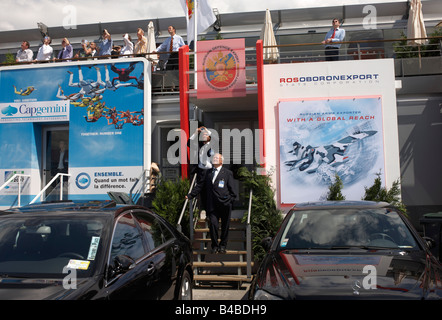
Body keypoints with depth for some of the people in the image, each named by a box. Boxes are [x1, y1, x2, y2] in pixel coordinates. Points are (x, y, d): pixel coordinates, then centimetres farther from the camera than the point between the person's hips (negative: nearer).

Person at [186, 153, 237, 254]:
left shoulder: (227, 173, 5)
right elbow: (200, 186, 15)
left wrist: (231, 200, -2)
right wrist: (190, 195, 9)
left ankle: (222, 246, 23)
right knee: (213, 224, -7)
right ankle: (214, 246, 10)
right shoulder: (208, 172, 13)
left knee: (225, 226, 7)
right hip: (212, 205, 2)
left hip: (225, 204, -1)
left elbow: (232, 189, 6)